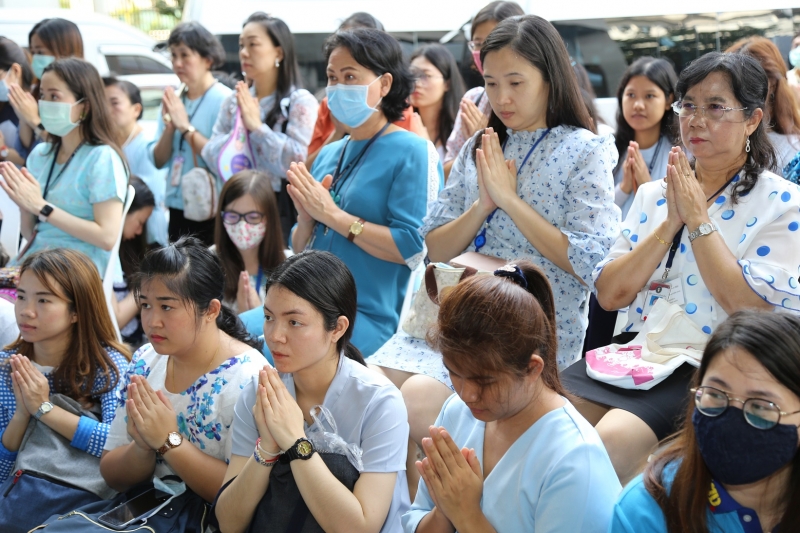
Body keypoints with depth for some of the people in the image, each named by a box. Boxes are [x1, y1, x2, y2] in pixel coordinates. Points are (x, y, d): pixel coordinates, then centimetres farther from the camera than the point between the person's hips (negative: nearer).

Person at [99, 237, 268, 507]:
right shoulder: (144, 362, 3)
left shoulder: (248, 377, -14)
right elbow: (112, 475, 6)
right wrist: (142, 447, -14)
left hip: (210, 517, -5)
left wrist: (169, 440, -22)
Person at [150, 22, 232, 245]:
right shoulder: (173, 100, 9)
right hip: (176, 209, 6)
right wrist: (169, 127, -8)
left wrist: (186, 126, -16)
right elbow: (158, 160, 8)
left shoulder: (224, 100, -9)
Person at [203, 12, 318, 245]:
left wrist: (256, 125, -15)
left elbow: (298, 162, -19)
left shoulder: (300, 101, -7)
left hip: (281, 210, -5)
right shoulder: (233, 101, 10)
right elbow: (211, 156, 4)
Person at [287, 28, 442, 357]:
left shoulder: (412, 152, -5)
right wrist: (307, 221, -3)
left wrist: (331, 213, -14)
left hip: (373, 317, -7)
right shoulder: (329, 154, 15)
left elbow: (413, 248, -16)